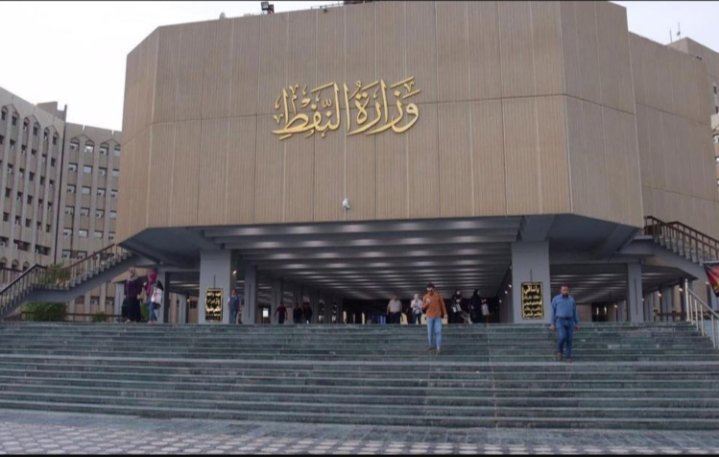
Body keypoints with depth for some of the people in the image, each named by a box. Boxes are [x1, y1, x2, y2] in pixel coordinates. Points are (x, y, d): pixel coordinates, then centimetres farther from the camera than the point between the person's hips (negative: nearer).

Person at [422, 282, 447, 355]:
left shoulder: (438, 295, 1)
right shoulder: (425, 297, 2)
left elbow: (442, 304, 6)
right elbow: (423, 308, 3)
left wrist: (445, 313, 5)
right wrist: (427, 303, -16)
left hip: (438, 316, -1)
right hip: (429, 317, 1)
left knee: (438, 331, -8)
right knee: (430, 332, 6)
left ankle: (438, 348, -8)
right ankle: (430, 345, 22)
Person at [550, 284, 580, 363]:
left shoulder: (571, 299, 8)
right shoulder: (555, 299, -2)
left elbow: (574, 312, 12)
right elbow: (553, 312, 0)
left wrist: (577, 324, 9)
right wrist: (552, 324, -5)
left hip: (569, 322, 3)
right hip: (560, 321, -3)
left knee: (569, 339, 0)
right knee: (562, 337, -19)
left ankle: (568, 357, 9)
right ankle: (560, 351, 8)